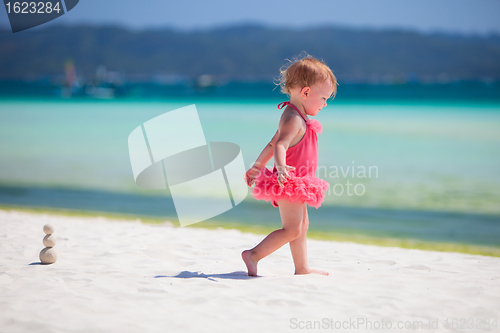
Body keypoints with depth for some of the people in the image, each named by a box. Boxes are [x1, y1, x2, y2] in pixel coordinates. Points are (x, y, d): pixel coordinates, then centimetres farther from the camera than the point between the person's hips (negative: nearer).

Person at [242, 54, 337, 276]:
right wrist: (281, 168, -51)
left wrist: (257, 166, 28)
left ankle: (302, 269, 25)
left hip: (296, 184, 11)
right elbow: (280, 146, -34)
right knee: (292, 229, -11)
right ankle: (253, 255, -7)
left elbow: (272, 145, 22)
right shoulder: (294, 119, -18)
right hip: (290, 184, -11)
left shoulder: (294, 116, 15)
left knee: (302, 226, 17)